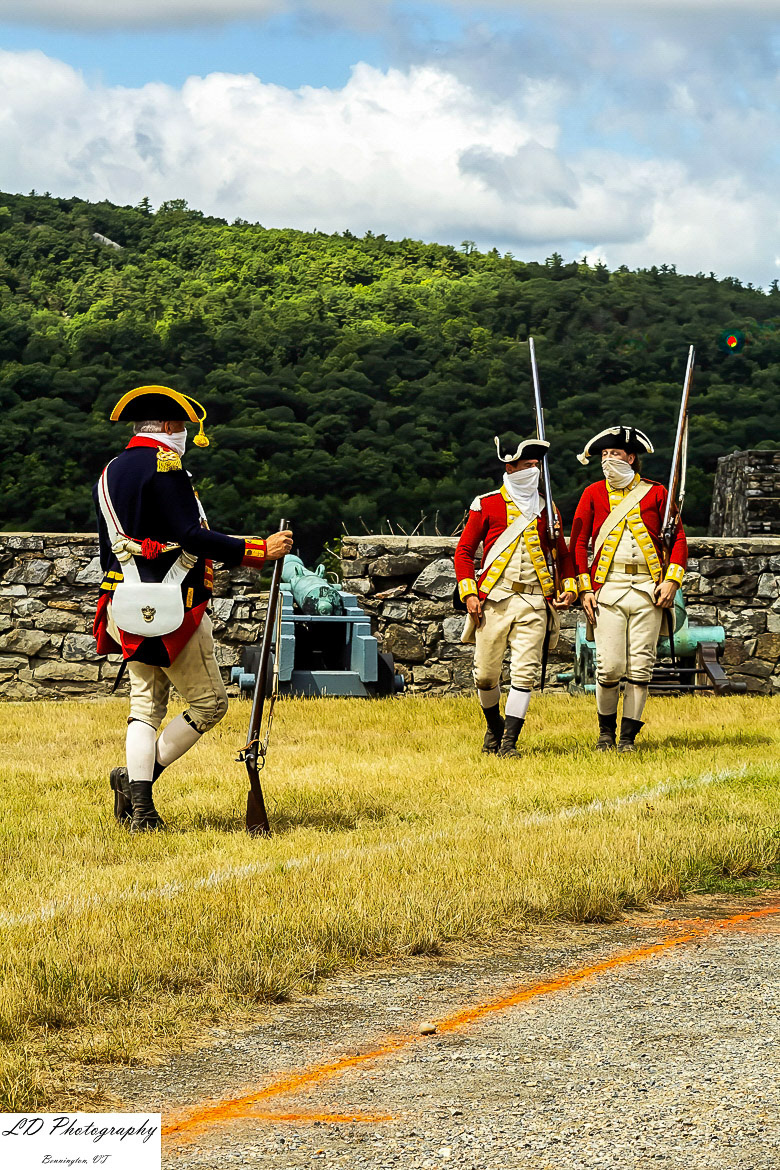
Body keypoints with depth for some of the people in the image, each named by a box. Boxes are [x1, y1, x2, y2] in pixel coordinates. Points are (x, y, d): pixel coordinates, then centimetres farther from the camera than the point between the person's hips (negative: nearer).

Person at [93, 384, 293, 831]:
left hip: (129, 611, 9)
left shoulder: (110, 474, 15)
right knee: (209, 702, 3)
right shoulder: (165, 467, -12)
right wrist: (259, 550, -21)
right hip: (173, 610, -9)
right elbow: (191, 536, -21)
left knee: (147, 705, 10)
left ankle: (140, 809, 0)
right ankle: (138, 778, -3)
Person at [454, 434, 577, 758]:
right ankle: (494, 725, 29)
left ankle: (509, 741, -6)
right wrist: (469, 593, -5)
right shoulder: (486, 505, 4)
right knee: (485, 673, 2)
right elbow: (464, 551, 5)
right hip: (493, 600, -1)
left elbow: (562, 553, 22)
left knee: (524, 672, -10)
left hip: (534, 601, 1)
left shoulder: (547, 509, 12)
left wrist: (569, 588, 6)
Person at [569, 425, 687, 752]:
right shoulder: (593, 494, 8)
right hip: (608, 589, 0)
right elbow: (578, 542, 8)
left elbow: (678, 538, 7)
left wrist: (671, 580, -4)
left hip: (648, 589, 0)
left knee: (640, 667, -1)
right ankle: (606, 731, 13)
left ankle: (629, 736, 7)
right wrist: (584, 589, -1)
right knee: (609, 666, -7)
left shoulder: (656, 493, 7)